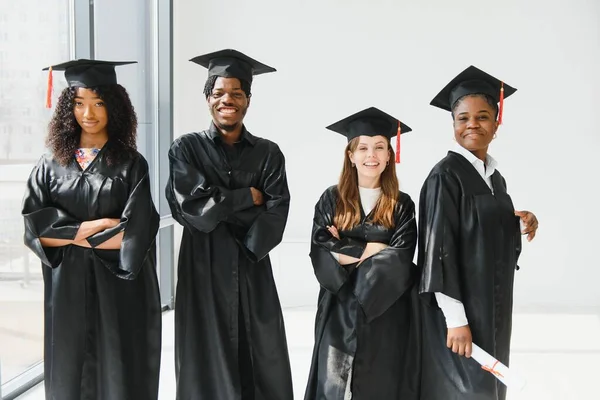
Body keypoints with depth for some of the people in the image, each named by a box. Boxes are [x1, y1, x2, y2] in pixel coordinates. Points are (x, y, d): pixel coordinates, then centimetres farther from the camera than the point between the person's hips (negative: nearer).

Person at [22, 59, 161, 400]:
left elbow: (134, 234, -11)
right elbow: (34, 227, -4)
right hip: (66, 286, 2)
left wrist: (72, 234, -8)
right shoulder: (51, 165, 5)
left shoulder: (131, 164, -2)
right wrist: (94, 226, -13)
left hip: (119, 287, -2)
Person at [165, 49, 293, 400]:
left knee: (264, 369, 4)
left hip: (253, 273, 2)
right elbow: (190, 205, -12)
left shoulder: (268, 153, 7)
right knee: (208, 368, 4)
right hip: (204, 272, -1)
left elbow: (276, 215, -4)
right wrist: (248, 197, -6)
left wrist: (220, 206, -12)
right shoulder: (187, 149, 3)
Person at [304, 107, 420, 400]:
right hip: (339, 312, 0)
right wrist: (372, 249, -11)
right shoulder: (331, 200, 3)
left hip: (385, 314, 0)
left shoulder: (402, 205, 3)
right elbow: (320, 252, -7)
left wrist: (348, 253, -13)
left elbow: (399, 260, -8)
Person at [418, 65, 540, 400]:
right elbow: (439, 250, -19)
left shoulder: (494, 176, 9)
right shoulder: (445, 177, -14)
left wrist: (524, 224, -2)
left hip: (493, 310, 8)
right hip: (461, 310, -8)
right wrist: (455, 319, -22)